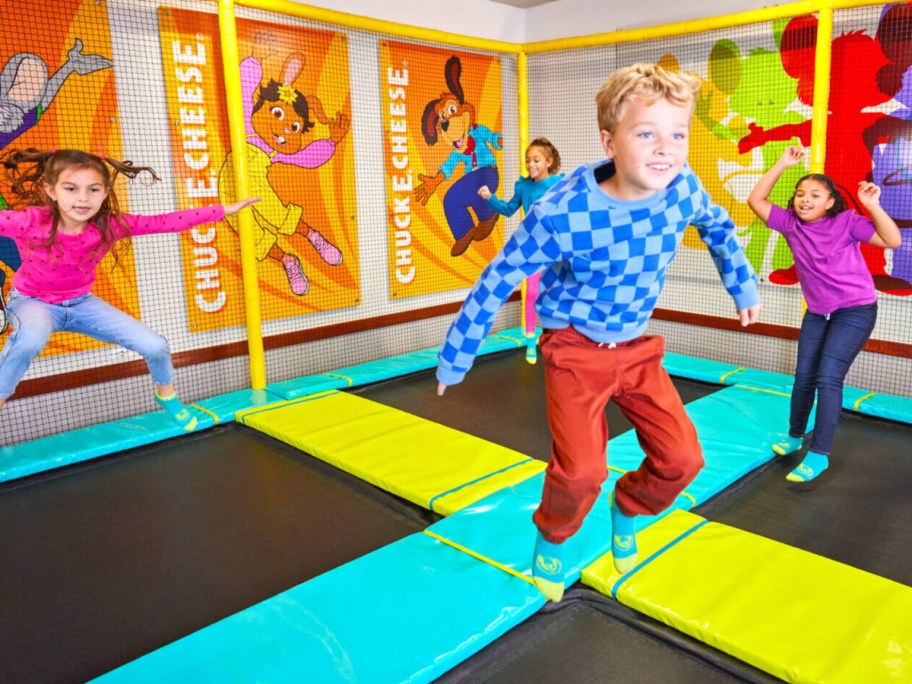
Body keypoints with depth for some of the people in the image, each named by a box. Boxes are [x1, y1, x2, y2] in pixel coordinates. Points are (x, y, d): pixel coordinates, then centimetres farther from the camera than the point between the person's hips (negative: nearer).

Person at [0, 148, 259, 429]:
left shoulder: (111, 225, -22)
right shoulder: (29, 222, -29)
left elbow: (165, 222, -19)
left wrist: (223, 210, -21)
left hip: (81, 302, 3)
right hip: (33, 301, -3)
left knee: (154, 346, -6)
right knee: (30, 338, -41)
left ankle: (166, 394, 28)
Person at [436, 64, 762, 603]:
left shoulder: (682, 187, -15)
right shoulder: (562, 214, -29)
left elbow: (718, 226, 11)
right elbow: (498, 281, -17)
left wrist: (742, 284, 18)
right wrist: (455, 358, -10)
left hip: (638, 346, 5)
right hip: (575, 349, -4)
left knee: (682, 458, 0)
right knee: (582, 470, -16)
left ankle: (628, 508, 33)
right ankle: (552, 538, 18)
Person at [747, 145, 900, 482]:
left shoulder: (846, 221, -14)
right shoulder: (791, 223, -3)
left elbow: (892, 241, -18)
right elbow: (756, 201, -7)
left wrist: (872, 206, -29)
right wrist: (782, 164, -11)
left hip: (856, 309, -5)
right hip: (817, 311, 5)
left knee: (828, 378, -13)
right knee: (804, 376, 11)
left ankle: (819, 454, -6)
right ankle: (795, 435, 31)